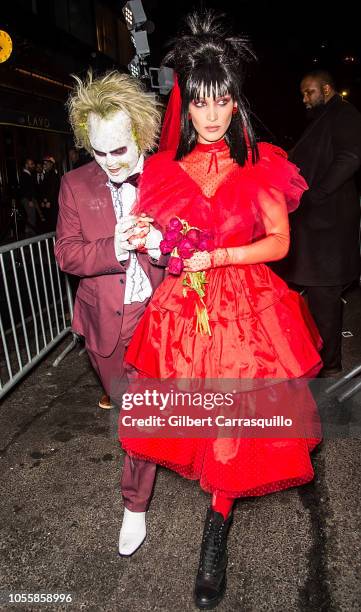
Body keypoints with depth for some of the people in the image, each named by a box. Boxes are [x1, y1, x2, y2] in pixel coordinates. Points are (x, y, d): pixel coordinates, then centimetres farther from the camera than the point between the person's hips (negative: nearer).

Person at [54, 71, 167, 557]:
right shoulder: (76, 185, -1)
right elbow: (67, 253, -5)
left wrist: (161, 245, -25)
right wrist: (113, 250, -23)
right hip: (106, 322, 3)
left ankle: (135, 506, 24)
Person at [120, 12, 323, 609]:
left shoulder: (261, 166, 1)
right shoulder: (164, 168, 6)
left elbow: (279, 241, -3)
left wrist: (217, 256, -14)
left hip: (245, 307, -1)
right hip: (181, 311, 2)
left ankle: (215, 538, 22)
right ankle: (228, 491, 43)